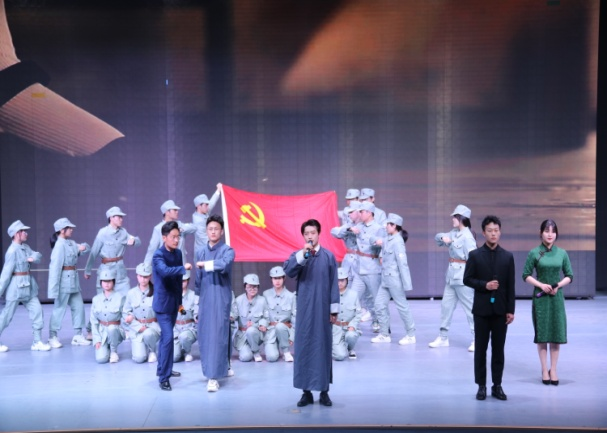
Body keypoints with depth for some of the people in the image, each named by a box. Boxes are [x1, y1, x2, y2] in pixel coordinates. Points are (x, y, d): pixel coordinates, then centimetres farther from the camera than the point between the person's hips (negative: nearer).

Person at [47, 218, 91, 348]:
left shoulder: (71, 243, 8)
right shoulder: (60, 245, -16)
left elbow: (86, 247, 19)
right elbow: (56, 265, -20)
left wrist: (83, 247, -6)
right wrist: (54, 286, -22)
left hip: (73, 280, 9)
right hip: (64, 280, -8)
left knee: (78, 307, 11)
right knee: (59, 308, 2)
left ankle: (78, 335, 19)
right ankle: (53, 337, 14)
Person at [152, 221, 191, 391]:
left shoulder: (178, 253, 6)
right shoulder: (158, 255, -15)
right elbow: (165, 271, -37)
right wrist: (183, 268, -43)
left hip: (174, 302, 7)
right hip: (163, 303, -7)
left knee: (165, 336, 18)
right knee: (168, 337, -13)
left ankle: (162, 368, 31)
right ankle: (164, 377, -7)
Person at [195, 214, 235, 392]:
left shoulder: (227, 250, -5)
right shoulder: (201, 252, 11)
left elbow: (224, 265, -29)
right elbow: (198, 279, 15)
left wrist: (205, 264, -21)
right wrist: (197, 301, 14)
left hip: (221, 298, -6)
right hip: (205, 299, 6)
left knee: (218, 335, -8)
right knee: (204, 335, 9)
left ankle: (214, 376, -7)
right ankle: (223, 366, 28)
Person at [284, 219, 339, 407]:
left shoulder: (328, 256, 2)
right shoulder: (298, 255, 4)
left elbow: (334, 284, 3)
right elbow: (288, 270, -17)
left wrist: (334, 309, 0)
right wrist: (303, 254, -26)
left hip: (322, 310, 0)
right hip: (304, 309, 1)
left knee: (323, 347, 5)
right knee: (304, 347, 2)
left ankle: (324, 391, 14)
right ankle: (306, 391, 12)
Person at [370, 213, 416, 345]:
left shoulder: (397, 241, -16)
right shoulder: (388, 240, 9)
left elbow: (402, 263, -19)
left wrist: (406, 284, -21)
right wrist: (377, 241, -1)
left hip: (394, 279, -9)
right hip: (386, 279, 9)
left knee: (402, 306, 1)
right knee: (379, 304, 9)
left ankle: (411, 335, 13)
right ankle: (384, 334, 19)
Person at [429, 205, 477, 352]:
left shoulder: (467, 236, -16)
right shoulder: (454, 232, 9)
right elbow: (437, 237, 16)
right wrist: (443, 237, -7)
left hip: (463, 277, -9)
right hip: (451, 276, 9)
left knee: (470, 307, -2)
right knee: (446, 305, 13)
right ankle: (443, 337, 23)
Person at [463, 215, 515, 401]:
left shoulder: (507, 256, 3)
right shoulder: (475, 255, 0)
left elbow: (511, 286, 2)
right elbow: (467, 279, 0)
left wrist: (511, 310, -2)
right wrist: (484, 285, -16)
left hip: (500, 309, 1)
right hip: (481, 309, -1)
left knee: (498, 349, 6)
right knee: (481, 349, 5)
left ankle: (497, 386, 15)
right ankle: (481, 386, 13)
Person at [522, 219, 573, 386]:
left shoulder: (562, 253, 2)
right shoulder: (534, 253, -3)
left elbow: (569, 276, 6)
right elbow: (526, 275, -1)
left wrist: (558, 285, -11)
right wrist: (541, 285, -14)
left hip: (556, 297, 2)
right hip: (540, 297, -2)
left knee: (557, 332, 2)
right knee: (542, 332, 2)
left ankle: (553, 369, 13)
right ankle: (544, 370, 12)